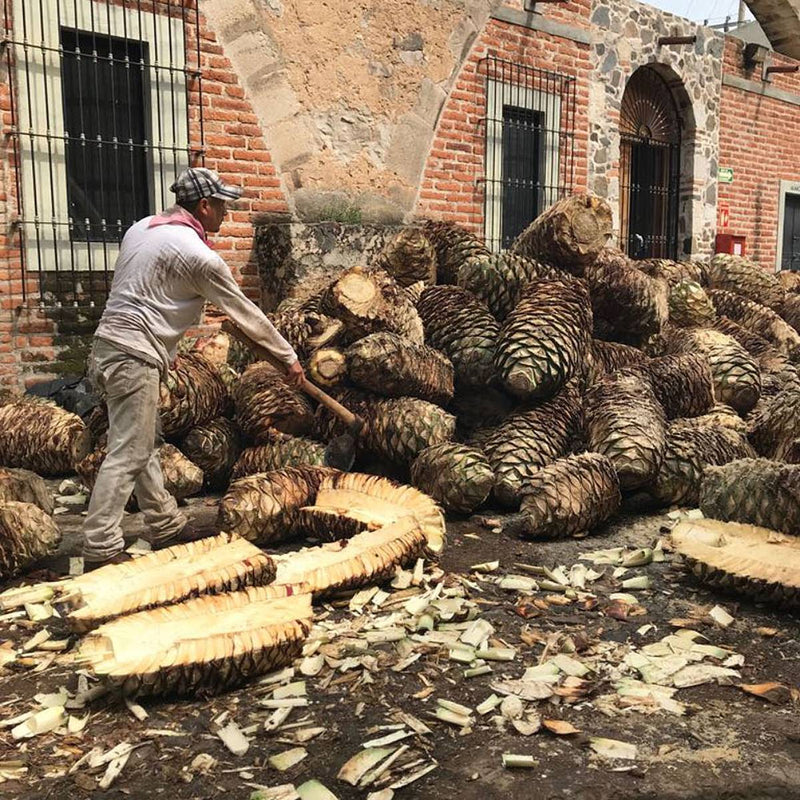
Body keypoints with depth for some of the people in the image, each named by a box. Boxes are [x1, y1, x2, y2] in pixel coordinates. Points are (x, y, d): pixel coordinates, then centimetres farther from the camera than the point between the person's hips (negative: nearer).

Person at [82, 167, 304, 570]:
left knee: (144, 446, 15)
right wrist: (289, 356, 3)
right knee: (127, 455, -6)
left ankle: (166, 526, 25)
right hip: (134, 357, -10)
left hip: (109, 345, 10)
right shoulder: (197, 254, -13)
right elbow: (245, 312, -6)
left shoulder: (142, 227, 12)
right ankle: (100, 549, -3)